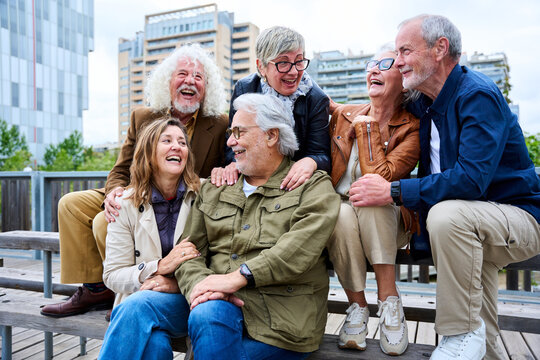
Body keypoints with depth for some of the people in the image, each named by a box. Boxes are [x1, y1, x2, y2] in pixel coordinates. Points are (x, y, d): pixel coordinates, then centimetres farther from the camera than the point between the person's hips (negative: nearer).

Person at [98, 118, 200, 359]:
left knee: (137, 305, -32)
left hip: (191, 302, -1)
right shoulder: (126, 205, 1)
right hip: (137, 301, 1)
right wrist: (161, 266, -19)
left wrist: (179, 284, -20)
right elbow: (112, 275, -2)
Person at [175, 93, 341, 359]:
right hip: (220, 302, 3)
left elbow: (301, 246, -14)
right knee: (206, 314, -31)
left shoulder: (314, 186, 4)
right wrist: (200, 284, -11)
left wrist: (238, 276, -21)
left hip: (283, 315, -3)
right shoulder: (213, 191, 19)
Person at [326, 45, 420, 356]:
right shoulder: (344, 115, 5)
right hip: (338, 212, 3)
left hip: (385, 222, -2)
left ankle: (389, 300, -21)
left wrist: (366, 128, -13)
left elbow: (379, 177, -23)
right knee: (341, 214, -32)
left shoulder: (413, 128, -8)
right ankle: (357, 307, -15)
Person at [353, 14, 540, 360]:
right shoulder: (425, 103, 6)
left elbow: (471, 178, -33)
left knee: (447, 214, -34)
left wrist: (394, 191, -29)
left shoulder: (478, 95, -20)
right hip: (469, 229, 9)